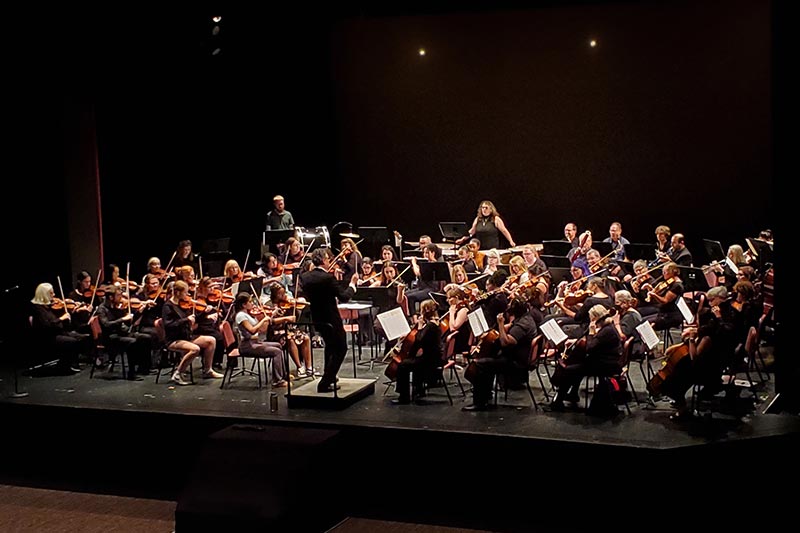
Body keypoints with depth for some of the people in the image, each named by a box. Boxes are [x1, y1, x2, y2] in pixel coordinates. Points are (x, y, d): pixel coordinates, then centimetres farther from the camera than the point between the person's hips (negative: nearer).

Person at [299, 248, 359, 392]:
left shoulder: (304, 277, -3)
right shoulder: (328, 278, -23)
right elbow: (343, 297, -20)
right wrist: (352, 284, -5)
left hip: (316, 319, 8)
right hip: (331, 319, -8)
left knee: (330, 345, 30)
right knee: (340, 349, 7)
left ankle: (329, 377, 40)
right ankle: (325, 383, 1)